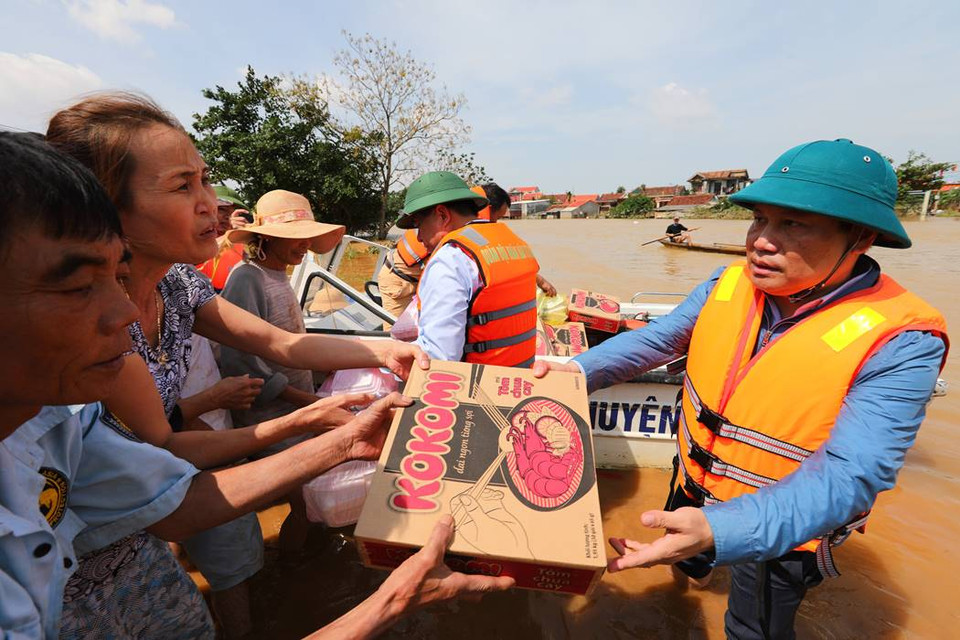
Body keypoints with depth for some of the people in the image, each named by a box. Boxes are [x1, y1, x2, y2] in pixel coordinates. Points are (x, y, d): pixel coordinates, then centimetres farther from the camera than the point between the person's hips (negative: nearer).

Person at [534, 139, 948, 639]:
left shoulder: (899, 342, -28)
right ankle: (695, 574, 69)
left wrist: (719, 531, -47)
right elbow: (656, 338, -8)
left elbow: (851, 474, -33)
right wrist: (580, 371, -24)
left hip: (778, 530, -4)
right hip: (695, 486, 5)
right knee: (685, 558, 34)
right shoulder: (730, 283, -14)